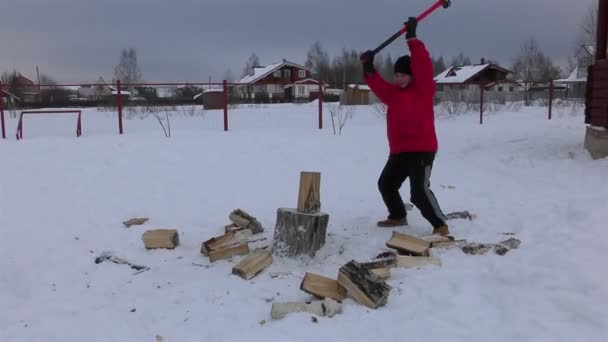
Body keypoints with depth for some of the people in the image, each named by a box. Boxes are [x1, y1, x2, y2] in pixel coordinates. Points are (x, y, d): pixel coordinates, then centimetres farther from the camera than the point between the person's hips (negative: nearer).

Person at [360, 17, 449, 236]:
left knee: (419, 192, -19)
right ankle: (398, 216, 40)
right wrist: (369, 69, -12)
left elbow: (423, 65, -21)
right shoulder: (394, 92, 13)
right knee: (386, 184, 20)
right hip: (399, 151, 9)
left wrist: (412, 38, -24)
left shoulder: (423, 89, -8)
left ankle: (440, 226, -5)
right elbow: (379, 87, 4)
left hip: (421, 150, -9)